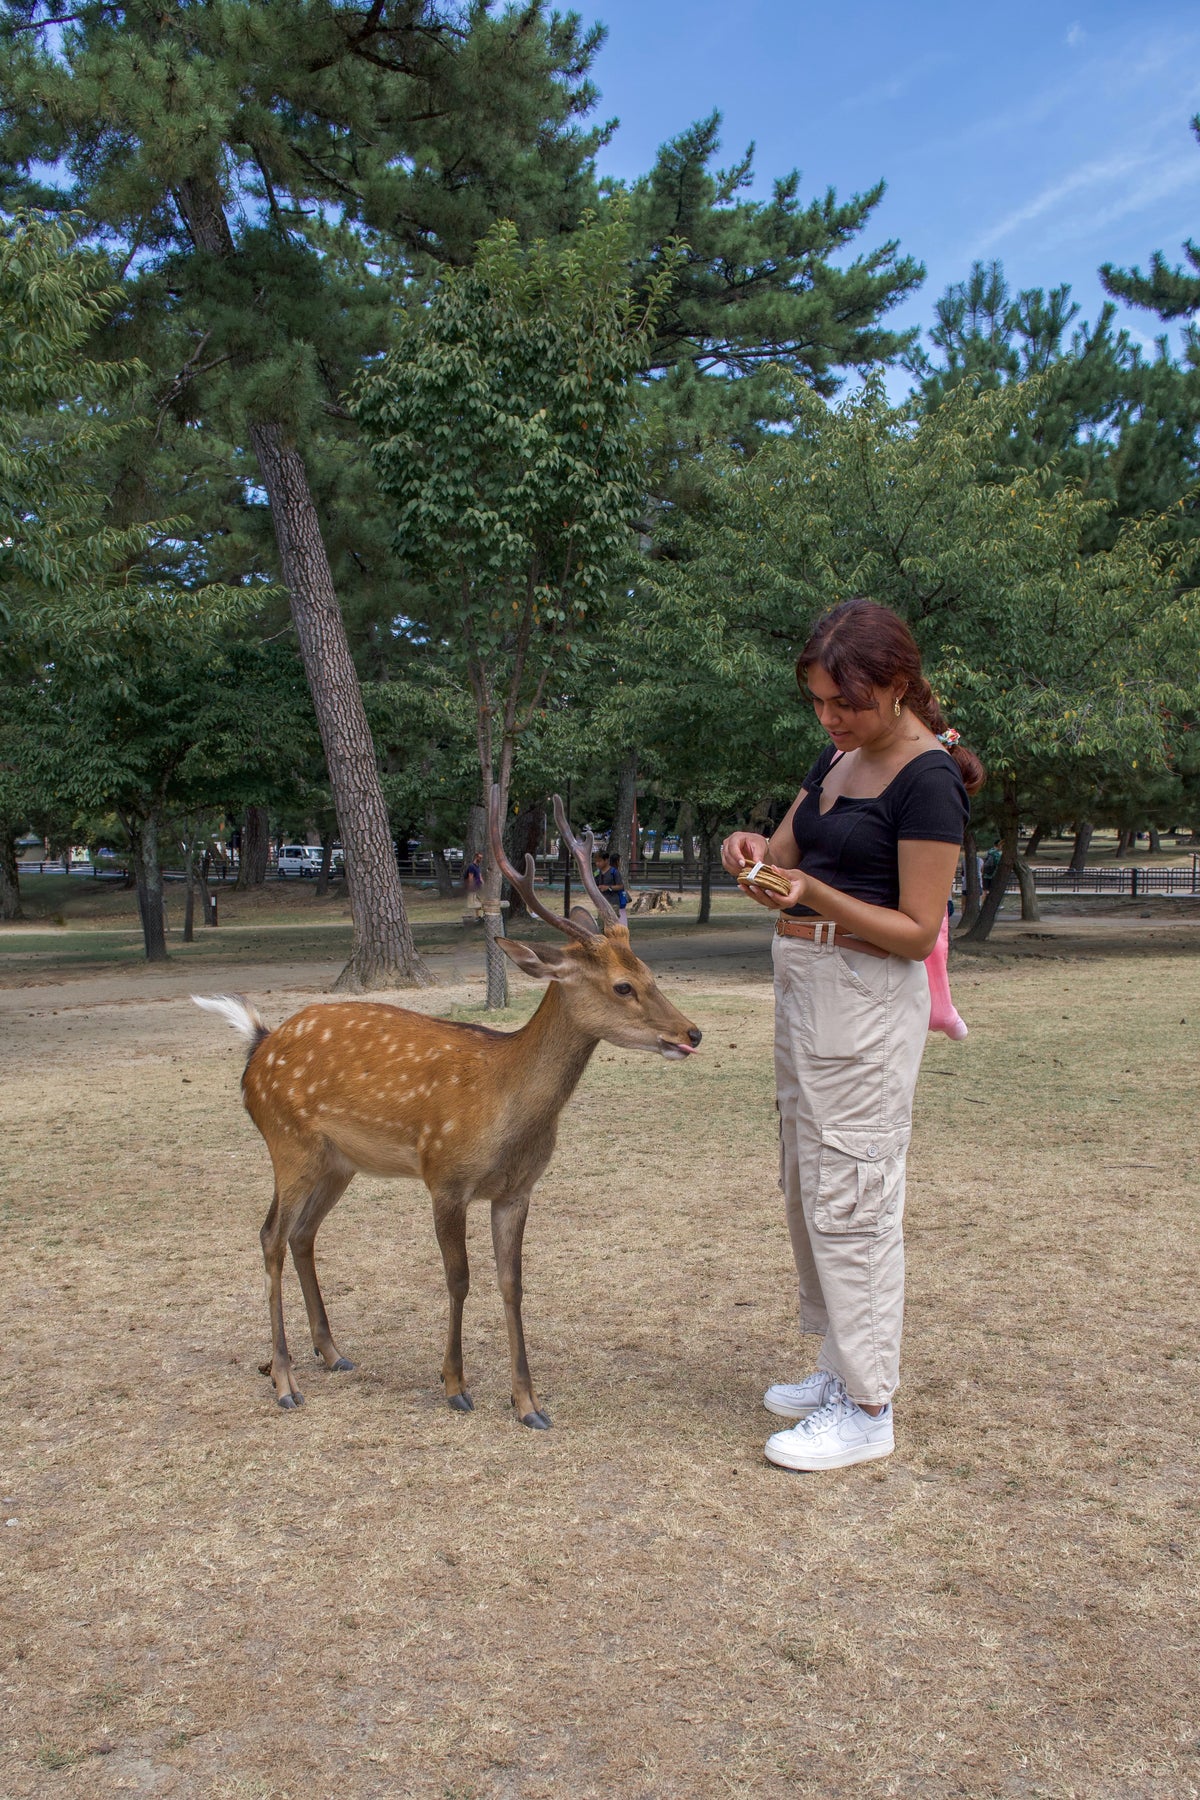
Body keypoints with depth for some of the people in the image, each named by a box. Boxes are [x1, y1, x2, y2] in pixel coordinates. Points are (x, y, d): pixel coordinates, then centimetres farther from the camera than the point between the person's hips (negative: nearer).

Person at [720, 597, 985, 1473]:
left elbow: (915, 931, -16)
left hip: (867, 996, -9)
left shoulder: (928, 779, -14)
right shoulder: (838, 758, 11)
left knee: (849, 1195, -4)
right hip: (802, 984, 9)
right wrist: (756, 849, -6)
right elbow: (790, 852, 16)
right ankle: (842, 1366, 29)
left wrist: (816, 896, -27)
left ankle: (866, 1410, 7)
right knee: (807, 1186, 15)